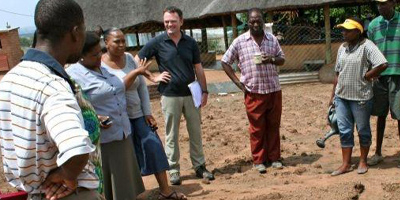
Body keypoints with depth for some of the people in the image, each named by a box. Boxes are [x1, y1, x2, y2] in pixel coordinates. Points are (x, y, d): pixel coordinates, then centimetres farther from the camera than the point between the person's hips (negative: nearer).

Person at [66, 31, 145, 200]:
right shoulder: (72, 75, -14)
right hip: (98, 141, -7)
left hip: (123, 136, 7)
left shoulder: (104, 68, 11)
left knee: (126, 183, 19)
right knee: (104, 186, 5)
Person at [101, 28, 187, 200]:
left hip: (137, 114, 5)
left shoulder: (129, 58, 3)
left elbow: (142, 86, 5)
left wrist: (148, 113, 1)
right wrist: (135, 72, -25)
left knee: (154, 147, 1)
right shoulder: (100, 64, -12)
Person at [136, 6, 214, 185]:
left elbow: (198, 69, 8)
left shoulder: (190, 42, 4)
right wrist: (153, 78, -6)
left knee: (196, 132, 9)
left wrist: (204, 91, 3)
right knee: (171, 135, 6)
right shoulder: (157, 42, -4)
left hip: (191, 95, 3)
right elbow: (136, 62, 1)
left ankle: (199, 166, 22)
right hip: (169, 96, -2)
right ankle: (173, 170, 17)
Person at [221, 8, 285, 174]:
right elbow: (225, 62, 2)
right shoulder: (240, 41, -2)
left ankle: (274, 158, 21)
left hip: (274, 90, 3)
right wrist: (238, 82, -4)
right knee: (257, 127, 4)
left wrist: (272, 59, -11)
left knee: (273, 125, 9)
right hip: (253, 92, -3)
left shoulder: (272, 39, 6)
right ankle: (259, 160, 16)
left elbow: (282, 59, 13)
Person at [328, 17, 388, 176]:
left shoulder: (366, 46, -13)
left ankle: (363, 161, 26)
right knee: (344, 131, 9)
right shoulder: (342, 48, 9)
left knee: (363, 130, 10)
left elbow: (383, 64, -24)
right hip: (341, 97, 6)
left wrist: (365, 76, -13)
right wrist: (333, 95, 13)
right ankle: (346, 164, 18)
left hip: (361, 97, -6)